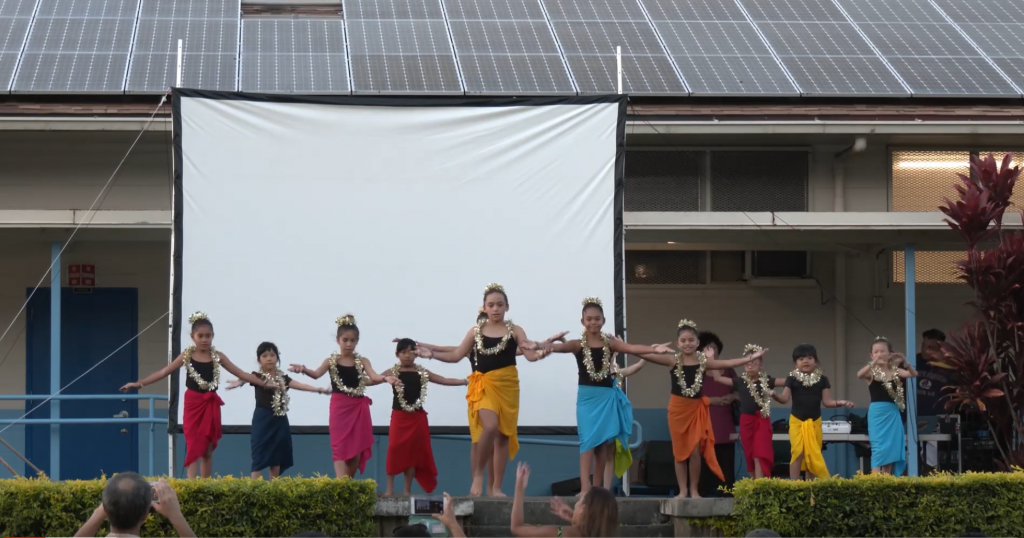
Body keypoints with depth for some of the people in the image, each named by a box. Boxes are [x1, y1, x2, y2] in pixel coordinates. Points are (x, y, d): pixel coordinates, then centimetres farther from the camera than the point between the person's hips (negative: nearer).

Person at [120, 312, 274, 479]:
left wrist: (264, 383, -1)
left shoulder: (217, 356, 2)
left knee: (208, 450, 7)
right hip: (193, 404, -2)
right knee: (193, 447, -7)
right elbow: (164, 372, -4)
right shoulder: (187, 355, -3)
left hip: (211, 405, 2)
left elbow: (240, 373, 4)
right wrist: (140, 383, -12)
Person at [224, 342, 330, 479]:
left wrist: (319, 390, -4)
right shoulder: (257, 376, -5)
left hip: (279, 420, 5)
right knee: (259, 455, -9)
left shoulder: (282, 378, 11)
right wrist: (238, 383, -48)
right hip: (263, 419, -5)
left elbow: (300, 385, 7)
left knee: (277, 456, 9)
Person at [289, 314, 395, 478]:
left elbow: (374, 376, -10)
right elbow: (317, 374, -15)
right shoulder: (331, 361, 1)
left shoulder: (362, 361, 6)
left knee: (357, 449, 6)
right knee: (340, 448, -10)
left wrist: (385, 378, -33)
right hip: (340, 408, -2)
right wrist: (303, 370, -37)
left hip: (359, 409, 2)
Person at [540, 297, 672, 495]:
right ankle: (585, 488, -18)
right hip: (587, 397, -2)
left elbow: (632, 348, -11)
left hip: (607, 397, 3)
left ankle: (598, 487, 9)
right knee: (588, 440, -11)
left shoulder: (610, 343, 3)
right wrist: (542, 346, -44)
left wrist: (654, 349, -29)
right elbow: (560, 347, -21)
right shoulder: (578, 344, -3)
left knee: (604, 441, 3)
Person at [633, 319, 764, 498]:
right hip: (677, 408, 0)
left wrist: (750, 358, -7)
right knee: (680, 451, 5)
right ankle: (682, 491, 10)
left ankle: (694, 490, 7)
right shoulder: (673, 361, -6)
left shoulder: (703, 361, -1)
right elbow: (646, 355, -13)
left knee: (695, 451, -3)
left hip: (697, 408, 0)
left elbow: (727, 364, -1)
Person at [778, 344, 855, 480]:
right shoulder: (792, 379, -3)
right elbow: (785, 398, -12)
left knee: (814, 455, 4)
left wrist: (840, 403, -15)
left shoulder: (822, 379, 2)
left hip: (814, 422, 2)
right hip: (797, 421, -2)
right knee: (798, 453, -12)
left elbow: (826, 401, 1)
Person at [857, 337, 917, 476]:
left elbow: (914, 374, -6)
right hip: (877, 413, -4)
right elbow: (860, 375, -22)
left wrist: (904, 362, -23)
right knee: (879, 448, -10)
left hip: (892, 414, 4)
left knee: (891, 449, 4)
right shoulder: (872, 371, -1)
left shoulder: (895, 371, 8)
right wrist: (874, 362, -36)